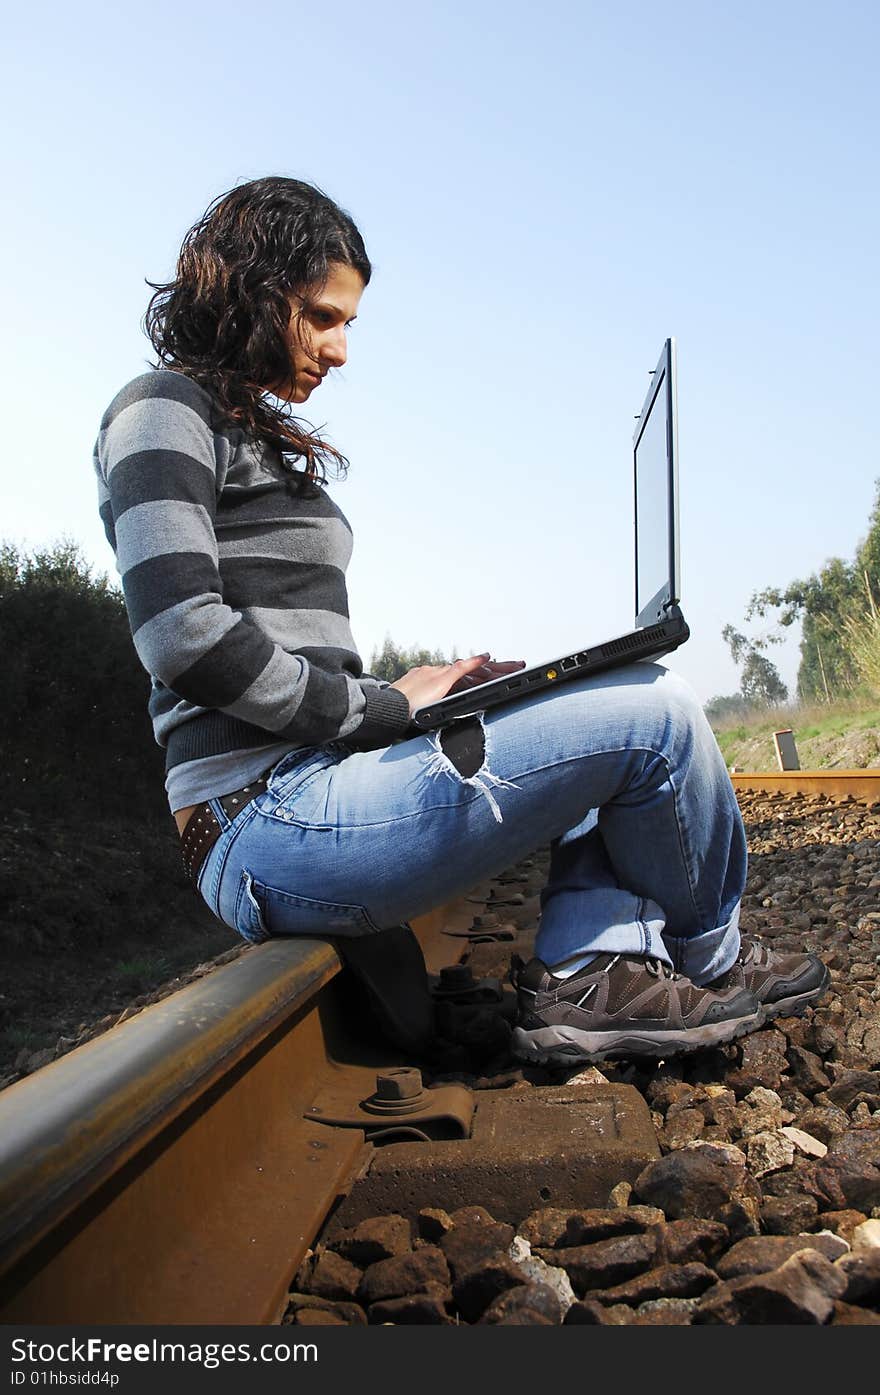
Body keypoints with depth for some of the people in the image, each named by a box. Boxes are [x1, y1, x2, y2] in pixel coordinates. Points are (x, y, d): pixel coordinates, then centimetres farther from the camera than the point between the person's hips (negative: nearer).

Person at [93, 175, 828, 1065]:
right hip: (270, 822, -10)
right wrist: (387, 708, -11)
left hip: (313, 782, 10)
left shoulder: (262, 442, 25)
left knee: (616, 726, 16)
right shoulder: (163, 411, -3)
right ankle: (711, 961, 15)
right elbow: (184, 635, -18)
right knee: (653, 710, -11)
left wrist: (423, 694, 7)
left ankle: (590, 969, -1)